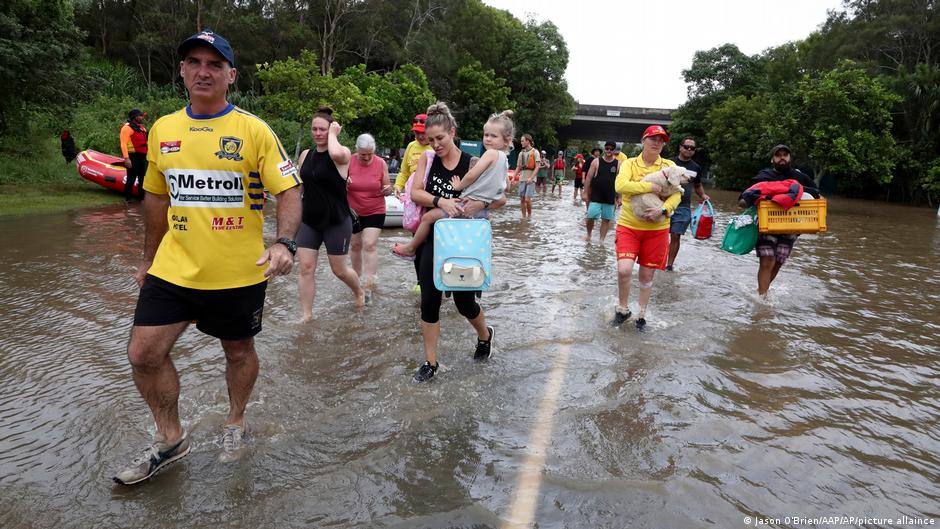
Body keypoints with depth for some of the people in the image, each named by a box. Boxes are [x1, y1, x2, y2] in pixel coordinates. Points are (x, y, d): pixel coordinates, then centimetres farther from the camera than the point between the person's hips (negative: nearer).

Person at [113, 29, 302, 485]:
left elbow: (288, 191, -11)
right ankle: (170, 440, 25)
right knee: (143, 353, 2)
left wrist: (284, 243, -28)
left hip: (238, 274, -4)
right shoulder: (162, 130, 5)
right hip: (173, 269, 4)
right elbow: (157, 199, 15)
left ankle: (235, 423, 39)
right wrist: (148, 260, 20)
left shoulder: (253, 130, -8)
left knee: (239, 351, 13)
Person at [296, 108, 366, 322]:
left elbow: (335, 153, -35)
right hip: (309, 221, 5)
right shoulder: (306, 155, 7)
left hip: (336, 221, -5)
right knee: (306, 268, -2)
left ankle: (359, 291, 39)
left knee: (339, 270, 8)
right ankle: (306, 315, 8)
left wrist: (333, 134, -19)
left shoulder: (342, 153, -10)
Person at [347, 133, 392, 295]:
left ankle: (368, 283, -14)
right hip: (353, 212, 2)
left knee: (369, 245, -13)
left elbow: (386, 188, 1)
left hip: (375, 212, -2)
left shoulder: (381, 164, -7)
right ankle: (357, 276, 33)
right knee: (355, 245, 14)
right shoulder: (348, 162, -8)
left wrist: (387, 190, -23)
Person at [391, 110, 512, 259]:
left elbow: (472, 175, -20)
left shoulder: (491, 153, -13)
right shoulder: (504, 159, 14)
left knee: (428, 217, 1)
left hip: (467, 205, -9)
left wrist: (459, 186, -3)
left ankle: (410, 249, 15)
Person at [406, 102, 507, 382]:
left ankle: (484, 335, 41)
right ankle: (430, 362, 15)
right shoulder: (426, 159, -1)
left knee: (464, 301, 7)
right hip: (432, 238, 2)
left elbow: (501, 198, -7)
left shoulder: (471, 163, -7)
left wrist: (481, 204, -27)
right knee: (429, 301, 1)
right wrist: (440, 201, -30)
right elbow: (415, 193, -13)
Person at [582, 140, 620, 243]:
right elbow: (589, 178, -1)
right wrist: (585, 192, -5)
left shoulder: (618, 164, 3)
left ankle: (601, 240, 16)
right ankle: (589, 234, 20)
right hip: (595, 197, -2)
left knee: (606, 219, 6)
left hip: (610, 198, 2)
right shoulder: (596, 161, -1)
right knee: (590, 217, -5)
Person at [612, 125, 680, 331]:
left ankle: (641, 315, 30)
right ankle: (622, 310, 9)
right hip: (629, 225, -2)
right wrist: (650, 186, -23)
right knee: (624, 270, -17)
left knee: (647, 275, 10)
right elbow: (620, 185, -19)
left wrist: (663, 210, -21)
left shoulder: (669, 166, 3)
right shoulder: (630, 163, -1)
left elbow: (676, 194, -4)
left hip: (657, 229, 2)